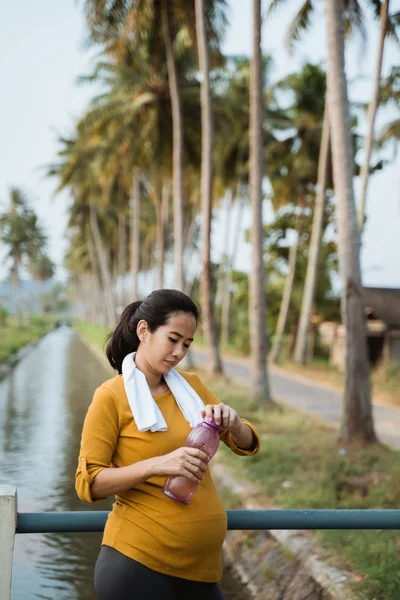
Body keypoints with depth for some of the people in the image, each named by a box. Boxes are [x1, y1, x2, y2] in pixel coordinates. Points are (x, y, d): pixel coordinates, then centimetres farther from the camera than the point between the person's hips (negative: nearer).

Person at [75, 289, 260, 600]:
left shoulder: (192, 385, 7)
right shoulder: (111, 396, -8)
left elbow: (247, 445, 10)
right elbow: (88, 483, -11)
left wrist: (232, 423, -12)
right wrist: (157, 464, -24)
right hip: (137, 561, -5)